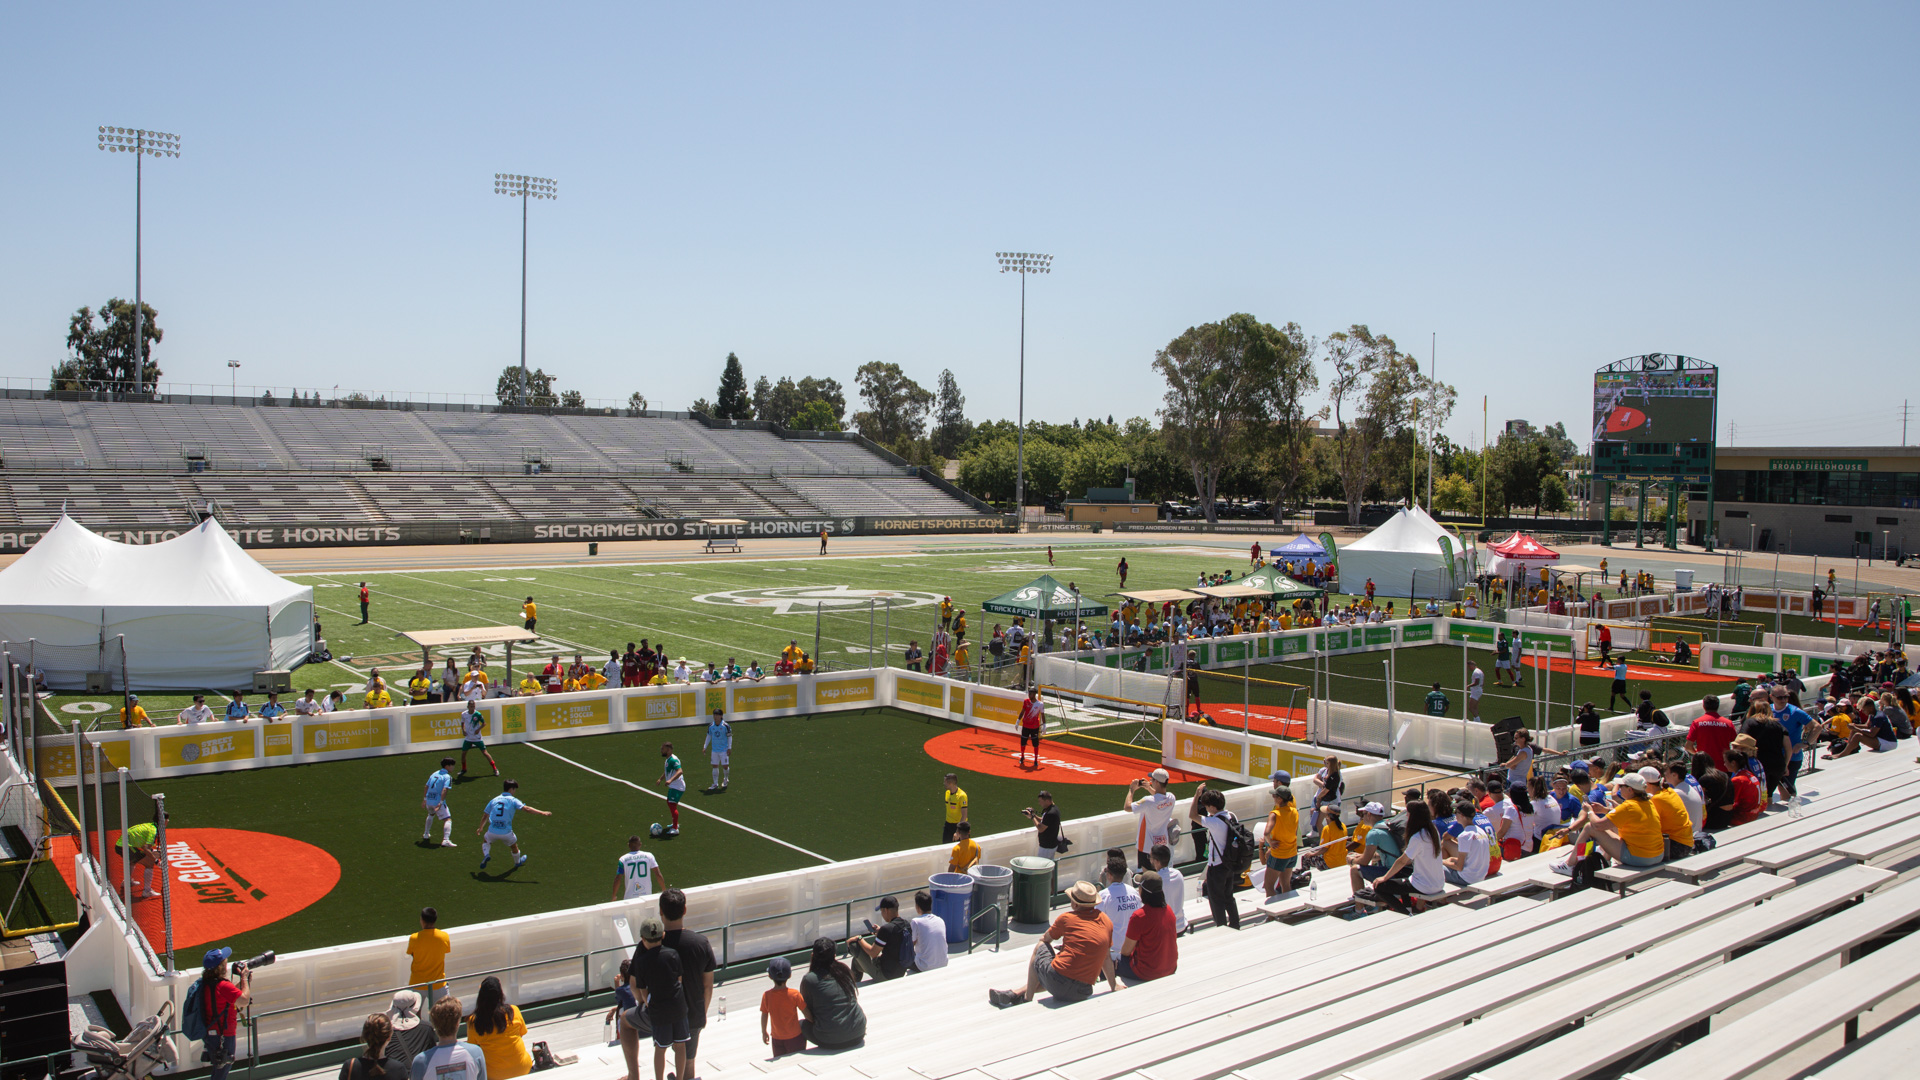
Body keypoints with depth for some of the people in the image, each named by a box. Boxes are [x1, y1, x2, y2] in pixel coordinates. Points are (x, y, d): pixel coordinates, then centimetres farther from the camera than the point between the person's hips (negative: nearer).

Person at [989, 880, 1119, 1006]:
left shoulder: (1067, 918, 0)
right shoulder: (1106, 921, 8)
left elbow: (1045, 938, 19)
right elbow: (1106, 958, 16)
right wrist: (1114, 985, 28)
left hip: (1057, 986, -5)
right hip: (1082, 993, 5)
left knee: (1040, 946, 21)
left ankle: (1027, 998, 23)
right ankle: (1015, 994, 31)